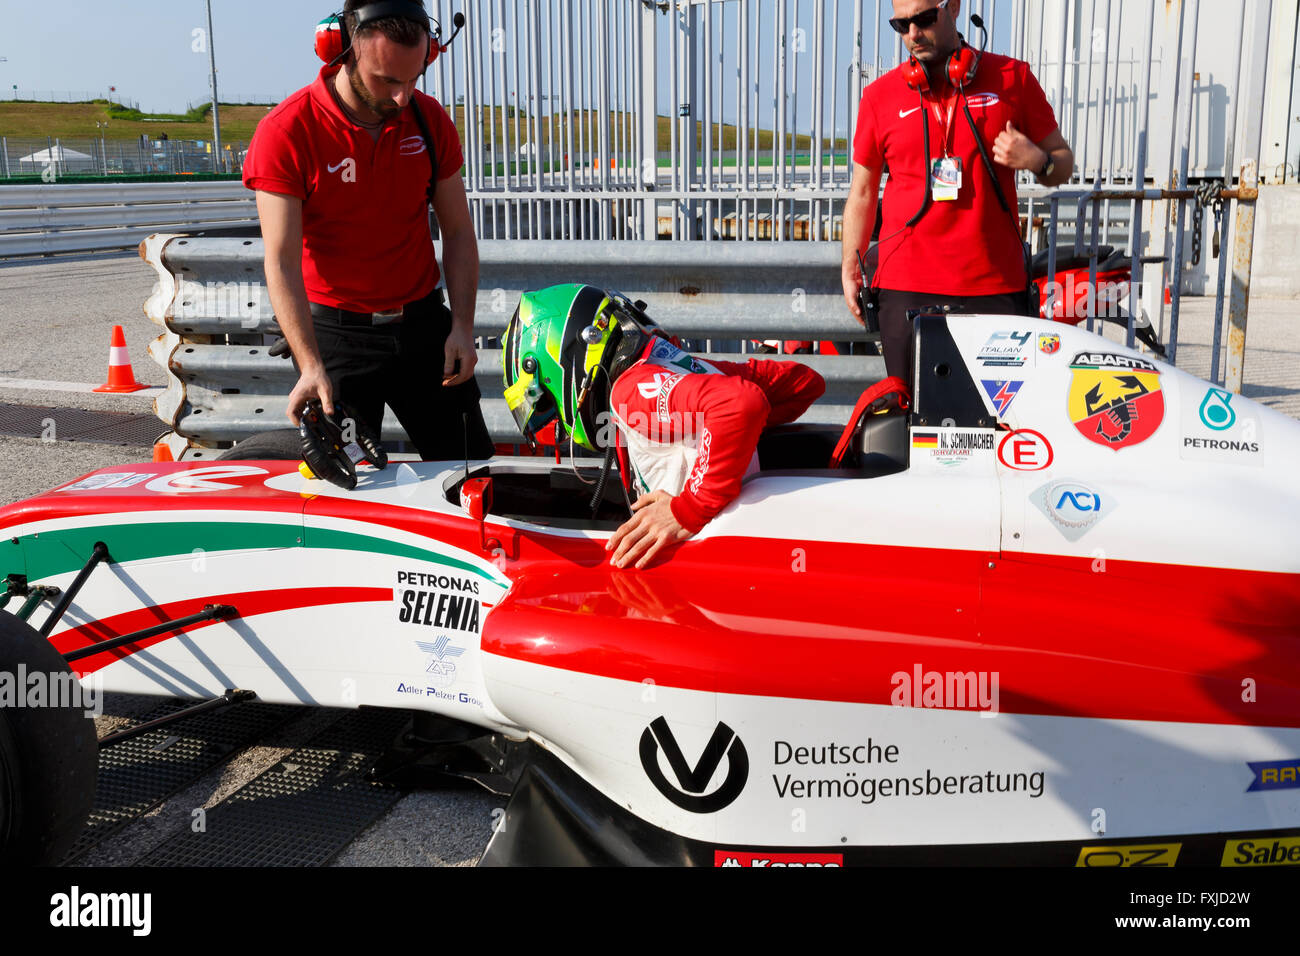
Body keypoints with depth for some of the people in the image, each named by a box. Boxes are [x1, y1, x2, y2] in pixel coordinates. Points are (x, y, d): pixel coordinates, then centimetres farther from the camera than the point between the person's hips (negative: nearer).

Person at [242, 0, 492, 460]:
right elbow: (282, 262, -18)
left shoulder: (429, 120, 0)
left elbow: (458, 232, 7)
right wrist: (311, 366, -27)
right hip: (337, 334, -3)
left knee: (475, 469, 8)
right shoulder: (286, 132, -13)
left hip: (424, 322, 4)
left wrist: (462, 326, -4)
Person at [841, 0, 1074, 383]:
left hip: (996, 284, 0)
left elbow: (1063, 162, 13)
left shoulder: (1013, 78, 7)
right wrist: (851, 269, 10)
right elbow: (863, 192, 14)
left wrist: (1037, 160, -9)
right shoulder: (879, 95, 9)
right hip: (906, 286, 0)